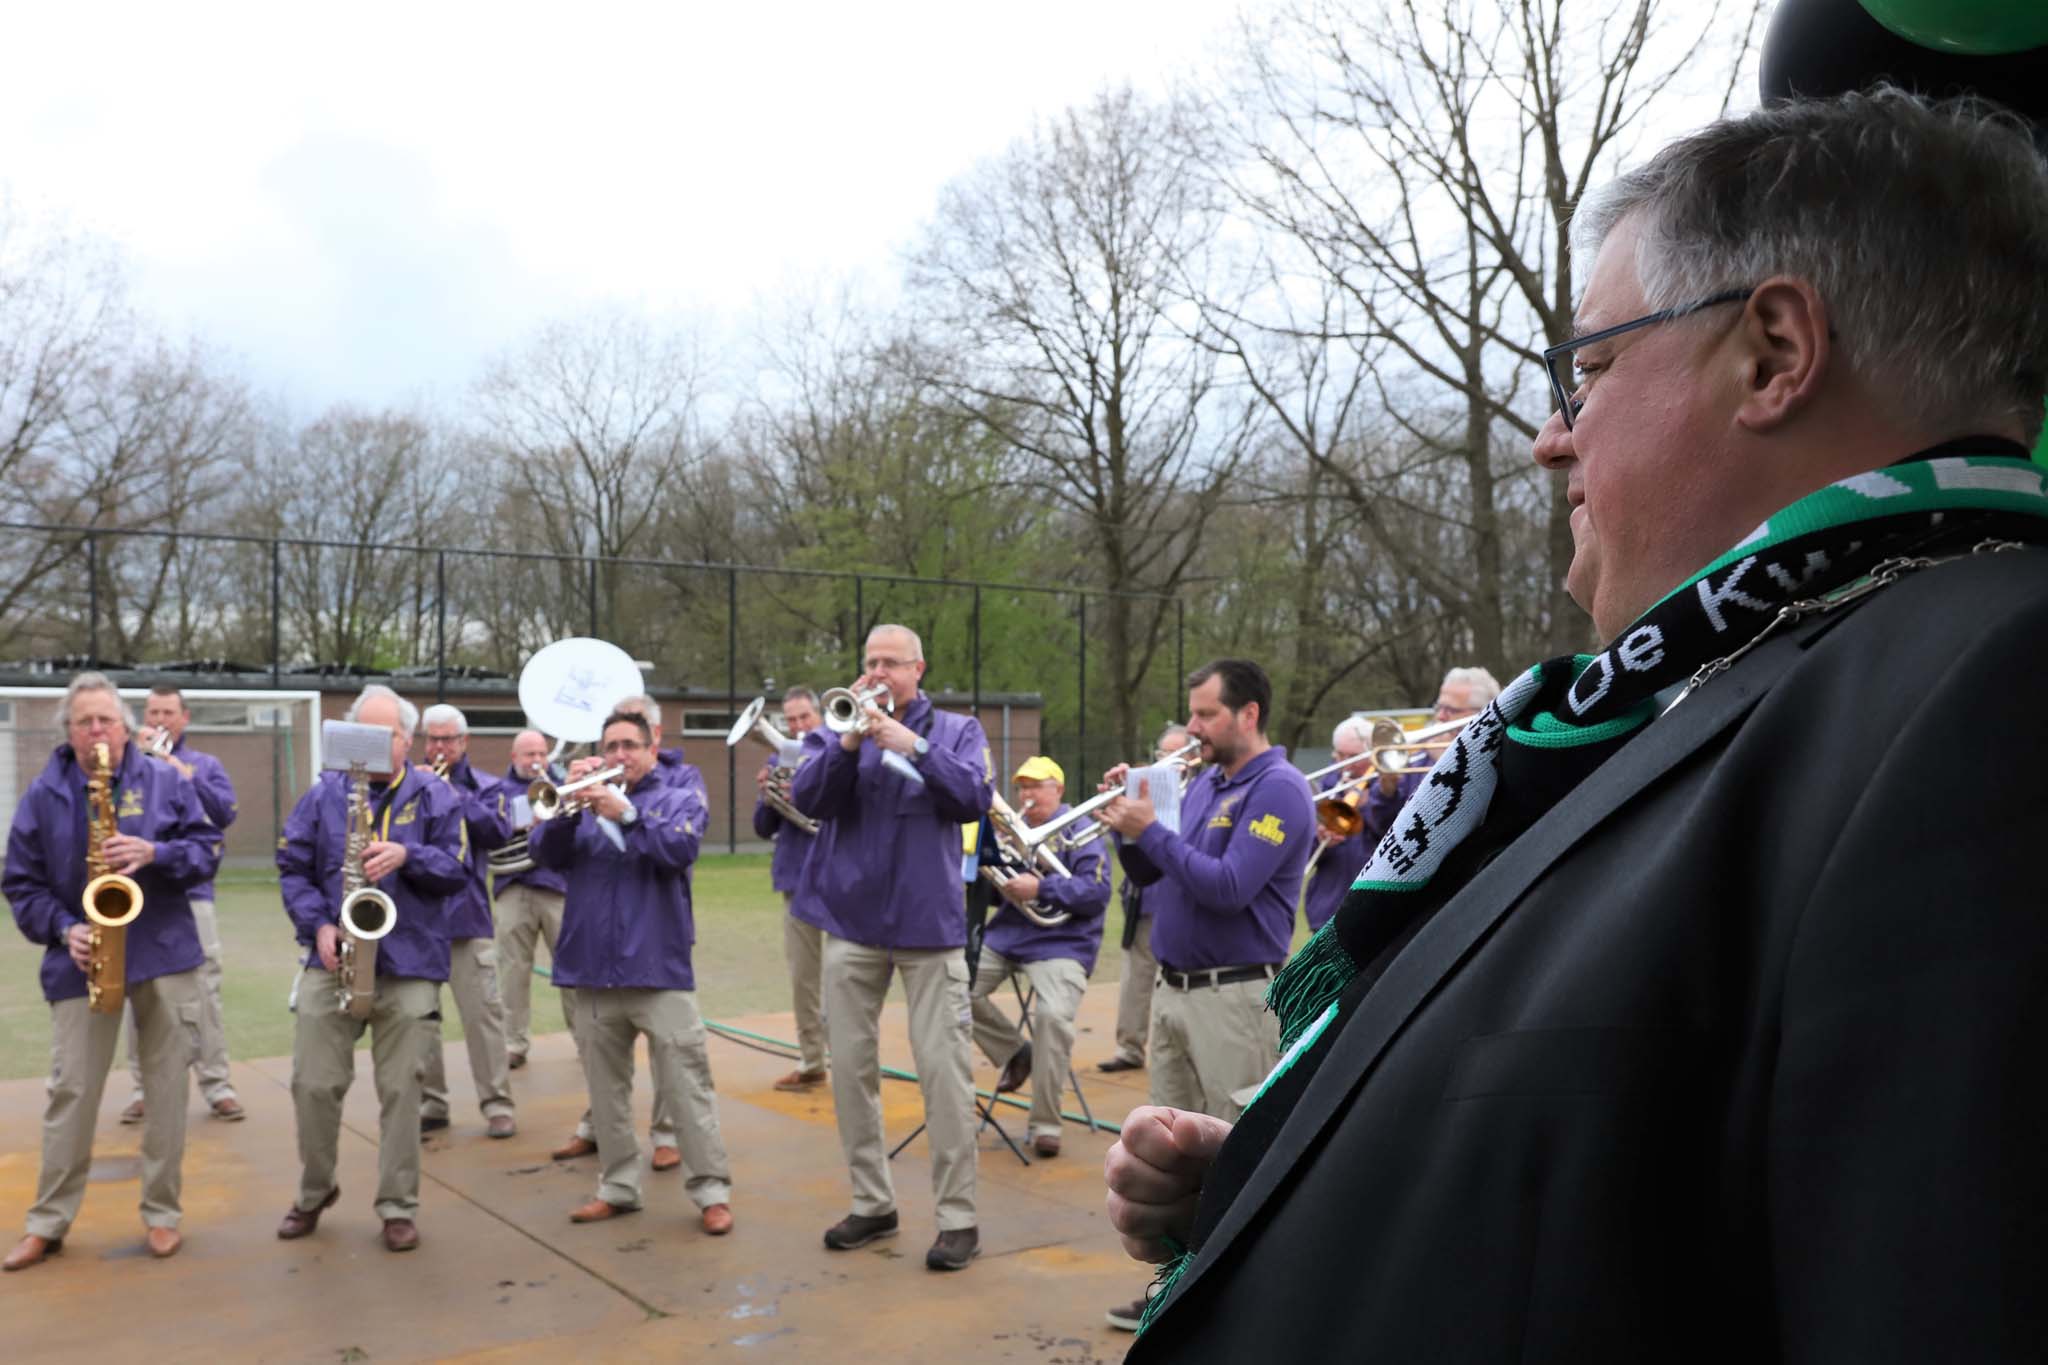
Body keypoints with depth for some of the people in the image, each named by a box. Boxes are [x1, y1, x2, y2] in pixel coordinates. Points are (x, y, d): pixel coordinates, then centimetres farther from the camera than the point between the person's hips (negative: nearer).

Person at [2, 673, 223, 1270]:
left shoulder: (166, 781, 1)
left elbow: (207, 848, 0)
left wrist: (154, 853, -19)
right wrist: (63, 930, -12)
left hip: (165, 953, 0)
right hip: (83, 961, 0)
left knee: (167, 1087, 5)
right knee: (71, 1091, 2)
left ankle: (162, 1213, 17)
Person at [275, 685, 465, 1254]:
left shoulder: (436, 797, 3)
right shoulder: (323, 794, 6)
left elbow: (457, 872, -2)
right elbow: (292, 868, 6)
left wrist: (407, 856, -20)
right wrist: (318, 925, -9)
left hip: (410, 967, -1)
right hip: (332, 961, 2)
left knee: (401, 1090, 3)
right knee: (314, 1085, 4)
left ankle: (399, 1207, 15)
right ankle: (315, 1191, 28)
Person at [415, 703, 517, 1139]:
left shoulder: (484, 787, 8)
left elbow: (498, 832, -8)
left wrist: (453, 795, -13)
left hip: (467, 915, -2)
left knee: (483, 1013, -2)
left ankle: (497, 1104, 4)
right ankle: (429, 1103, 18)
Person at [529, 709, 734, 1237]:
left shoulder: (680, 799, 7)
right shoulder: (585, 800, 14)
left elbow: (679, 848, -13)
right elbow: (546, 854, 0)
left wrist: (625, 813, -20)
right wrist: (569, 806, -15)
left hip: (659, 967, -3)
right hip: (592, 968, 4)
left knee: (687, 1083, -4)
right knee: (606, 1087, 11)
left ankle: (712, 1190, 2)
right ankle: (619, 1187, 23)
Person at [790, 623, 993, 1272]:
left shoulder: (956, 730, 5)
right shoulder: (835, 729, 8)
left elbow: (973, 798, -13)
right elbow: (808, 797, -8)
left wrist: (910, 743, -21)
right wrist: (850, 738, -20)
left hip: (929, 922, -3)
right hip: (851, 920, 3)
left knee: (943, 1068, -4)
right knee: (851, 1066, 9)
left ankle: (958, 1216, 4)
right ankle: (871, 1202, 23)